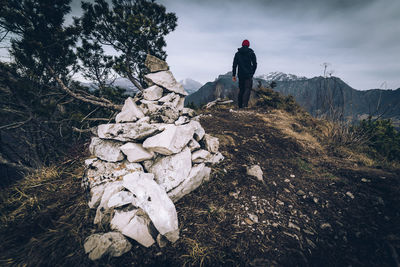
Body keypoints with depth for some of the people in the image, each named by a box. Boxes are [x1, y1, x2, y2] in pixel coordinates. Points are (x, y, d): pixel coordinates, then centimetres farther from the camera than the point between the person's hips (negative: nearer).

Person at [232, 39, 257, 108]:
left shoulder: (237, 53, 9)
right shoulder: (251, 53, 3)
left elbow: (234, 65, 3)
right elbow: (255, 64, 4)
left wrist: (233, 75, 4)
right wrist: (252, 73, 17)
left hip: (240, 75, 3)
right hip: (248, 75, -3)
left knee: (241, 90, 11)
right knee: (247, 89, -7)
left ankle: (240, 106, 13)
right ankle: (244, 105, -23)